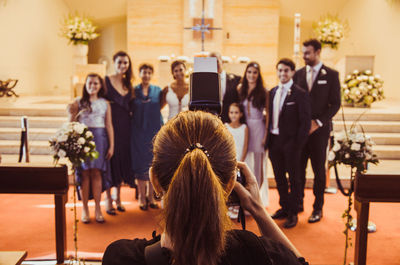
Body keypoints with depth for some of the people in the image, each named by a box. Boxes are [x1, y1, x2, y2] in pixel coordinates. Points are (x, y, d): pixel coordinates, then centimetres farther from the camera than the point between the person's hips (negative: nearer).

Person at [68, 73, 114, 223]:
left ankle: (97, 208, 5)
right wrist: (71, 114, -9)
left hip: (100, 139, 1)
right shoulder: (78, 103, 6)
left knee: (96, 172, -2)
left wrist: (111, 146, 4)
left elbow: (109, 126, 8)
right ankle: (84, 208, 7)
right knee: (84, 172, -2)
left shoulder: (105, 104, 9)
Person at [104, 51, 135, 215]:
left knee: (123, 159, 9)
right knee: (111, 158, -2)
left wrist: (131, 114, 5)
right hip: (111, 125, -5)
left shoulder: (128, 83, 13)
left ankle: (117, 197, 24)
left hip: (125, 126, 5)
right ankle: (108, 199, 10)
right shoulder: (106, 81, -3)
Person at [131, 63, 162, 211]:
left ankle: (150, 196, 15)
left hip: (154, 131, 2)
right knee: (140, 163, 0)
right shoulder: (133, 91, 4)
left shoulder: (158, 90, 8)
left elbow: (159, 107, 7)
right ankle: (142, 197, 10)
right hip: (138, 131, -1)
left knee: (153, 163, 4)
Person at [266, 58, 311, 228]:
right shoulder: (272, 92, 9)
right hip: (274, 140, 6)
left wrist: (298, 144, -16)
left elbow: (305, 122, -11)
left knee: (293, 179, 7)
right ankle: (284, 207, 32)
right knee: (279, 177, 16)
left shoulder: (300, 94, -9)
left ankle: (293, 213, 18)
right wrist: (268, 138, 4)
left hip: (291, 142, -6)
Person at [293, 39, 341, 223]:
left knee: (318, 169, 5)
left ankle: (318, 208, 16)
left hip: (319, 129, -3)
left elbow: (335, 104, -3)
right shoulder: (298, 74, 9)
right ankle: (298, 203, 20)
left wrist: (318, 122, -12)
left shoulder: (331, 75, 0)